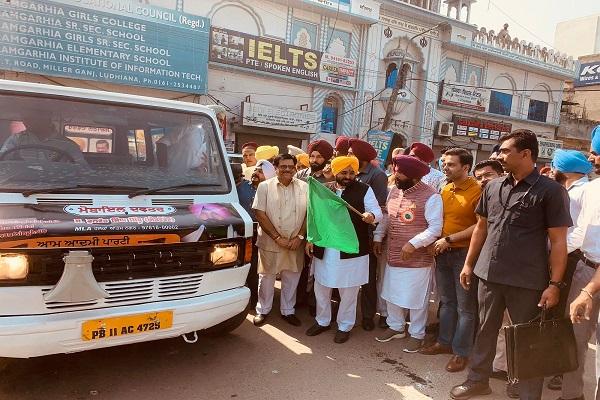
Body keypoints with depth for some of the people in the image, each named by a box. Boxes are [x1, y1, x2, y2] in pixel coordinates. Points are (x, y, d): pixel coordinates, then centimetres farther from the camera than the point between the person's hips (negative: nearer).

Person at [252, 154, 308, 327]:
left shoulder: (304, 187, 2)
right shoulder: (265, 186, -4)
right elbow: (260, 215, -8)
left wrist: (300, 237, -8)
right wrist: (278, 238, -13)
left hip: (295, 243, 2)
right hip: (270, 242, -2)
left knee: (291, 278, 13)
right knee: (266, 277, 11)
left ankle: (288, 311, 30)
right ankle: (262, 310, 29)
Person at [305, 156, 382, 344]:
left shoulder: (364, 190, -4)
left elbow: (377, 211, -6)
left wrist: (371, 216, -29)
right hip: (323, 248, 4)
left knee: (348, 290, 8)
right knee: (321, 286, 15)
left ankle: (345, 326, 26)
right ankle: (322, 321, 35)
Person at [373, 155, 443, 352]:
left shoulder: (430, 196, -17)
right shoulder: (394, 191, 5)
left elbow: (435, 228, -19)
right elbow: (386, 217, 17)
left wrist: (413, 244, -24)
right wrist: (378, 237, 13)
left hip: (418, 259, -6)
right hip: (393, 256, 7)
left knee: (416, 299, 8)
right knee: (392, 293, 18)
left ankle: (416, 334, 28)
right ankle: (396, 327, 39)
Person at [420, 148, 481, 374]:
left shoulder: (477, 191, -13)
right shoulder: (445, 190, 8)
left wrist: (450, 239, -16)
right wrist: (436, 242, 2)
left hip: (464, 253, -6)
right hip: (442, 253, 6)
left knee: (465, 306, 6)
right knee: (446, 302, 17)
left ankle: (461, 352, 17)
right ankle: (444, 342, 31)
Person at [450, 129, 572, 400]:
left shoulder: (551, 191, -8)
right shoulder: (493, 187, 7)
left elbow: (558, 241, -8)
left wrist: (555, 284, -12)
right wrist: (469, 264, 11)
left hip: (527, 281, -4)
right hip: (489, 274, 5)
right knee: (485, 330, 17)